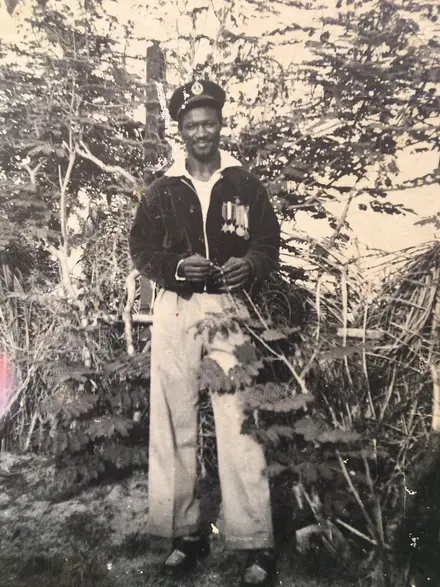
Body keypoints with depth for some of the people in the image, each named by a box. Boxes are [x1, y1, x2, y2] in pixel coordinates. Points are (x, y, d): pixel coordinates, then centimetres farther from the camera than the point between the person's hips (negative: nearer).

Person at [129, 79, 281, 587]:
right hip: (174, 311, 2)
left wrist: (249, 264, -11)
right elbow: (140, 249, 10)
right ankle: (185, 533, 18)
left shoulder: (245, 185, 11)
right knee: (174, 423, 3)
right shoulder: (162, 191, 12)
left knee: (237, 425, -7)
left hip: (228, 309, -1)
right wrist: (175, 264, -9)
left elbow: (269, 242, 11)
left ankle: (256, 545, 4)